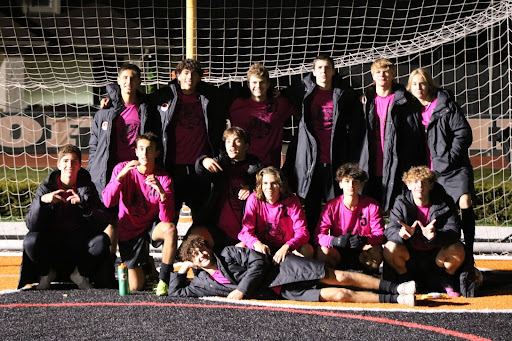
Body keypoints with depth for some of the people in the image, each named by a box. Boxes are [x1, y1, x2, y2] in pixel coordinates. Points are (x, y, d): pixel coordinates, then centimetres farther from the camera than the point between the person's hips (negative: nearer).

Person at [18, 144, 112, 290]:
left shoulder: (87, 187, -4)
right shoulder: (46, 187, -5)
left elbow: (103, 222, -14)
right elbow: (31, 225, -13)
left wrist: (83, 203, -30)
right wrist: (42, 200, -30)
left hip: (78, 240, 0)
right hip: (52, 240, 0)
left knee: (102, 241, -29)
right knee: (30, 241, -31)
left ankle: (80, 273, 0)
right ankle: (46, 273, 2)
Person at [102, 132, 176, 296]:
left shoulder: (163, 178, -12)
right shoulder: (122, 169, -10)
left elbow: (166, 219, -22)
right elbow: (107, 202, -23)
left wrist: (161, 192, -39)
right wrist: (121, 175, -36)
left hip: (151, 227, 0)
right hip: (128, 232, 0)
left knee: (170, 229, -36)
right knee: (135, 287, -8)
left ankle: (163, 280, -21)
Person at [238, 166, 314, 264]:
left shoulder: (292, 201, -9)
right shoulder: (254, 200, -8)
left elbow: (302, 232, -16)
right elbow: (246, 230, -11)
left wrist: (287, 247, -37)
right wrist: (257, 244, -36)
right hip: (263, 247, 1)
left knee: (307, 249, -29)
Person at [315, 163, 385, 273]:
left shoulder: (372, 205, -5)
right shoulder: (331, 206, -7)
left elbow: (380, 235, -10)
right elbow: (319, 235, -12)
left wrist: (364, 239, -34)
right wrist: (336, 240, -35)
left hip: (362, 251, 0)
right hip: (339, 253, 0)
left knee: (376, 250, -32)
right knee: (323, 250, -31)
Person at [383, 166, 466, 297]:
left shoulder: (445, 202, -9)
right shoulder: (401, 203, -7)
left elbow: (454, 230, -21)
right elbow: (390, 230, -17)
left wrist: (435, 235, -43)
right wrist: (401, 233, -43)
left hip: (436, 254, 0)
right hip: (411, 255, 1)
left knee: (457, 249, -30)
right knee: (390, 248, -28)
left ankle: (447, 281, 4)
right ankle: (405, 280, 2)